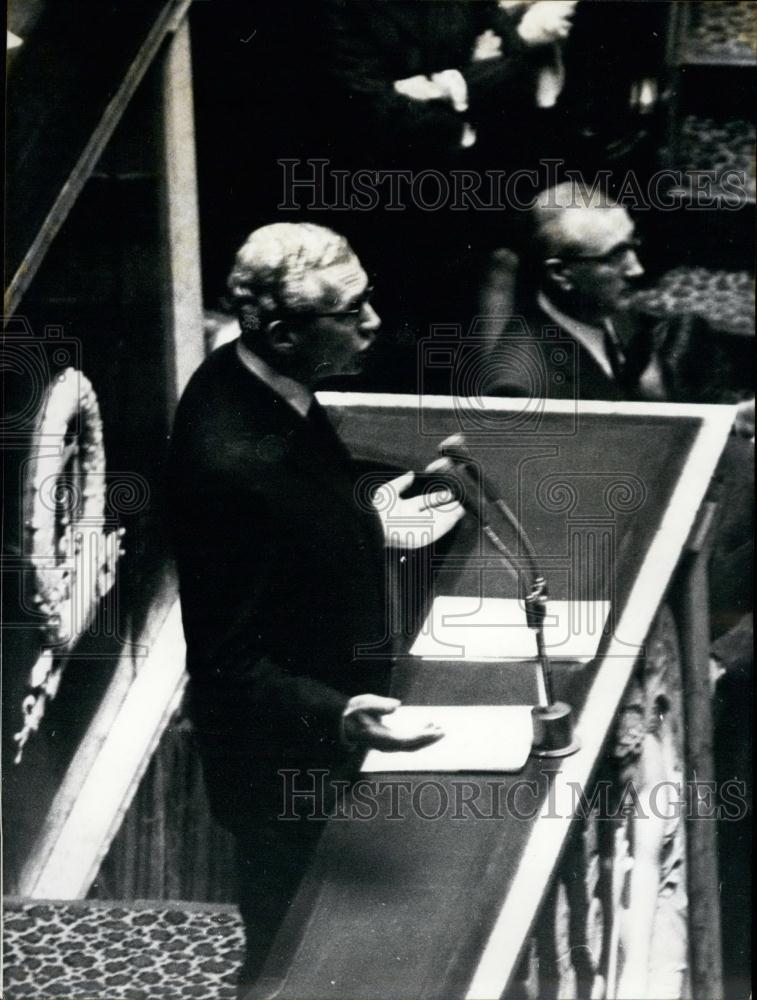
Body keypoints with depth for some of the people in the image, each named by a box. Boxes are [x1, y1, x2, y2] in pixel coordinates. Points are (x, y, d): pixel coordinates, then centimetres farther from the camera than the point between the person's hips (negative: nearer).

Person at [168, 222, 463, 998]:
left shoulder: (249, 381, -10)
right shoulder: (231, 465, -37)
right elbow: (229, 661, -30)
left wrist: (369, 523, 12)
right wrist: (336, 717, -42)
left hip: (320, 708, 9)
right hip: (283, 753, -9)